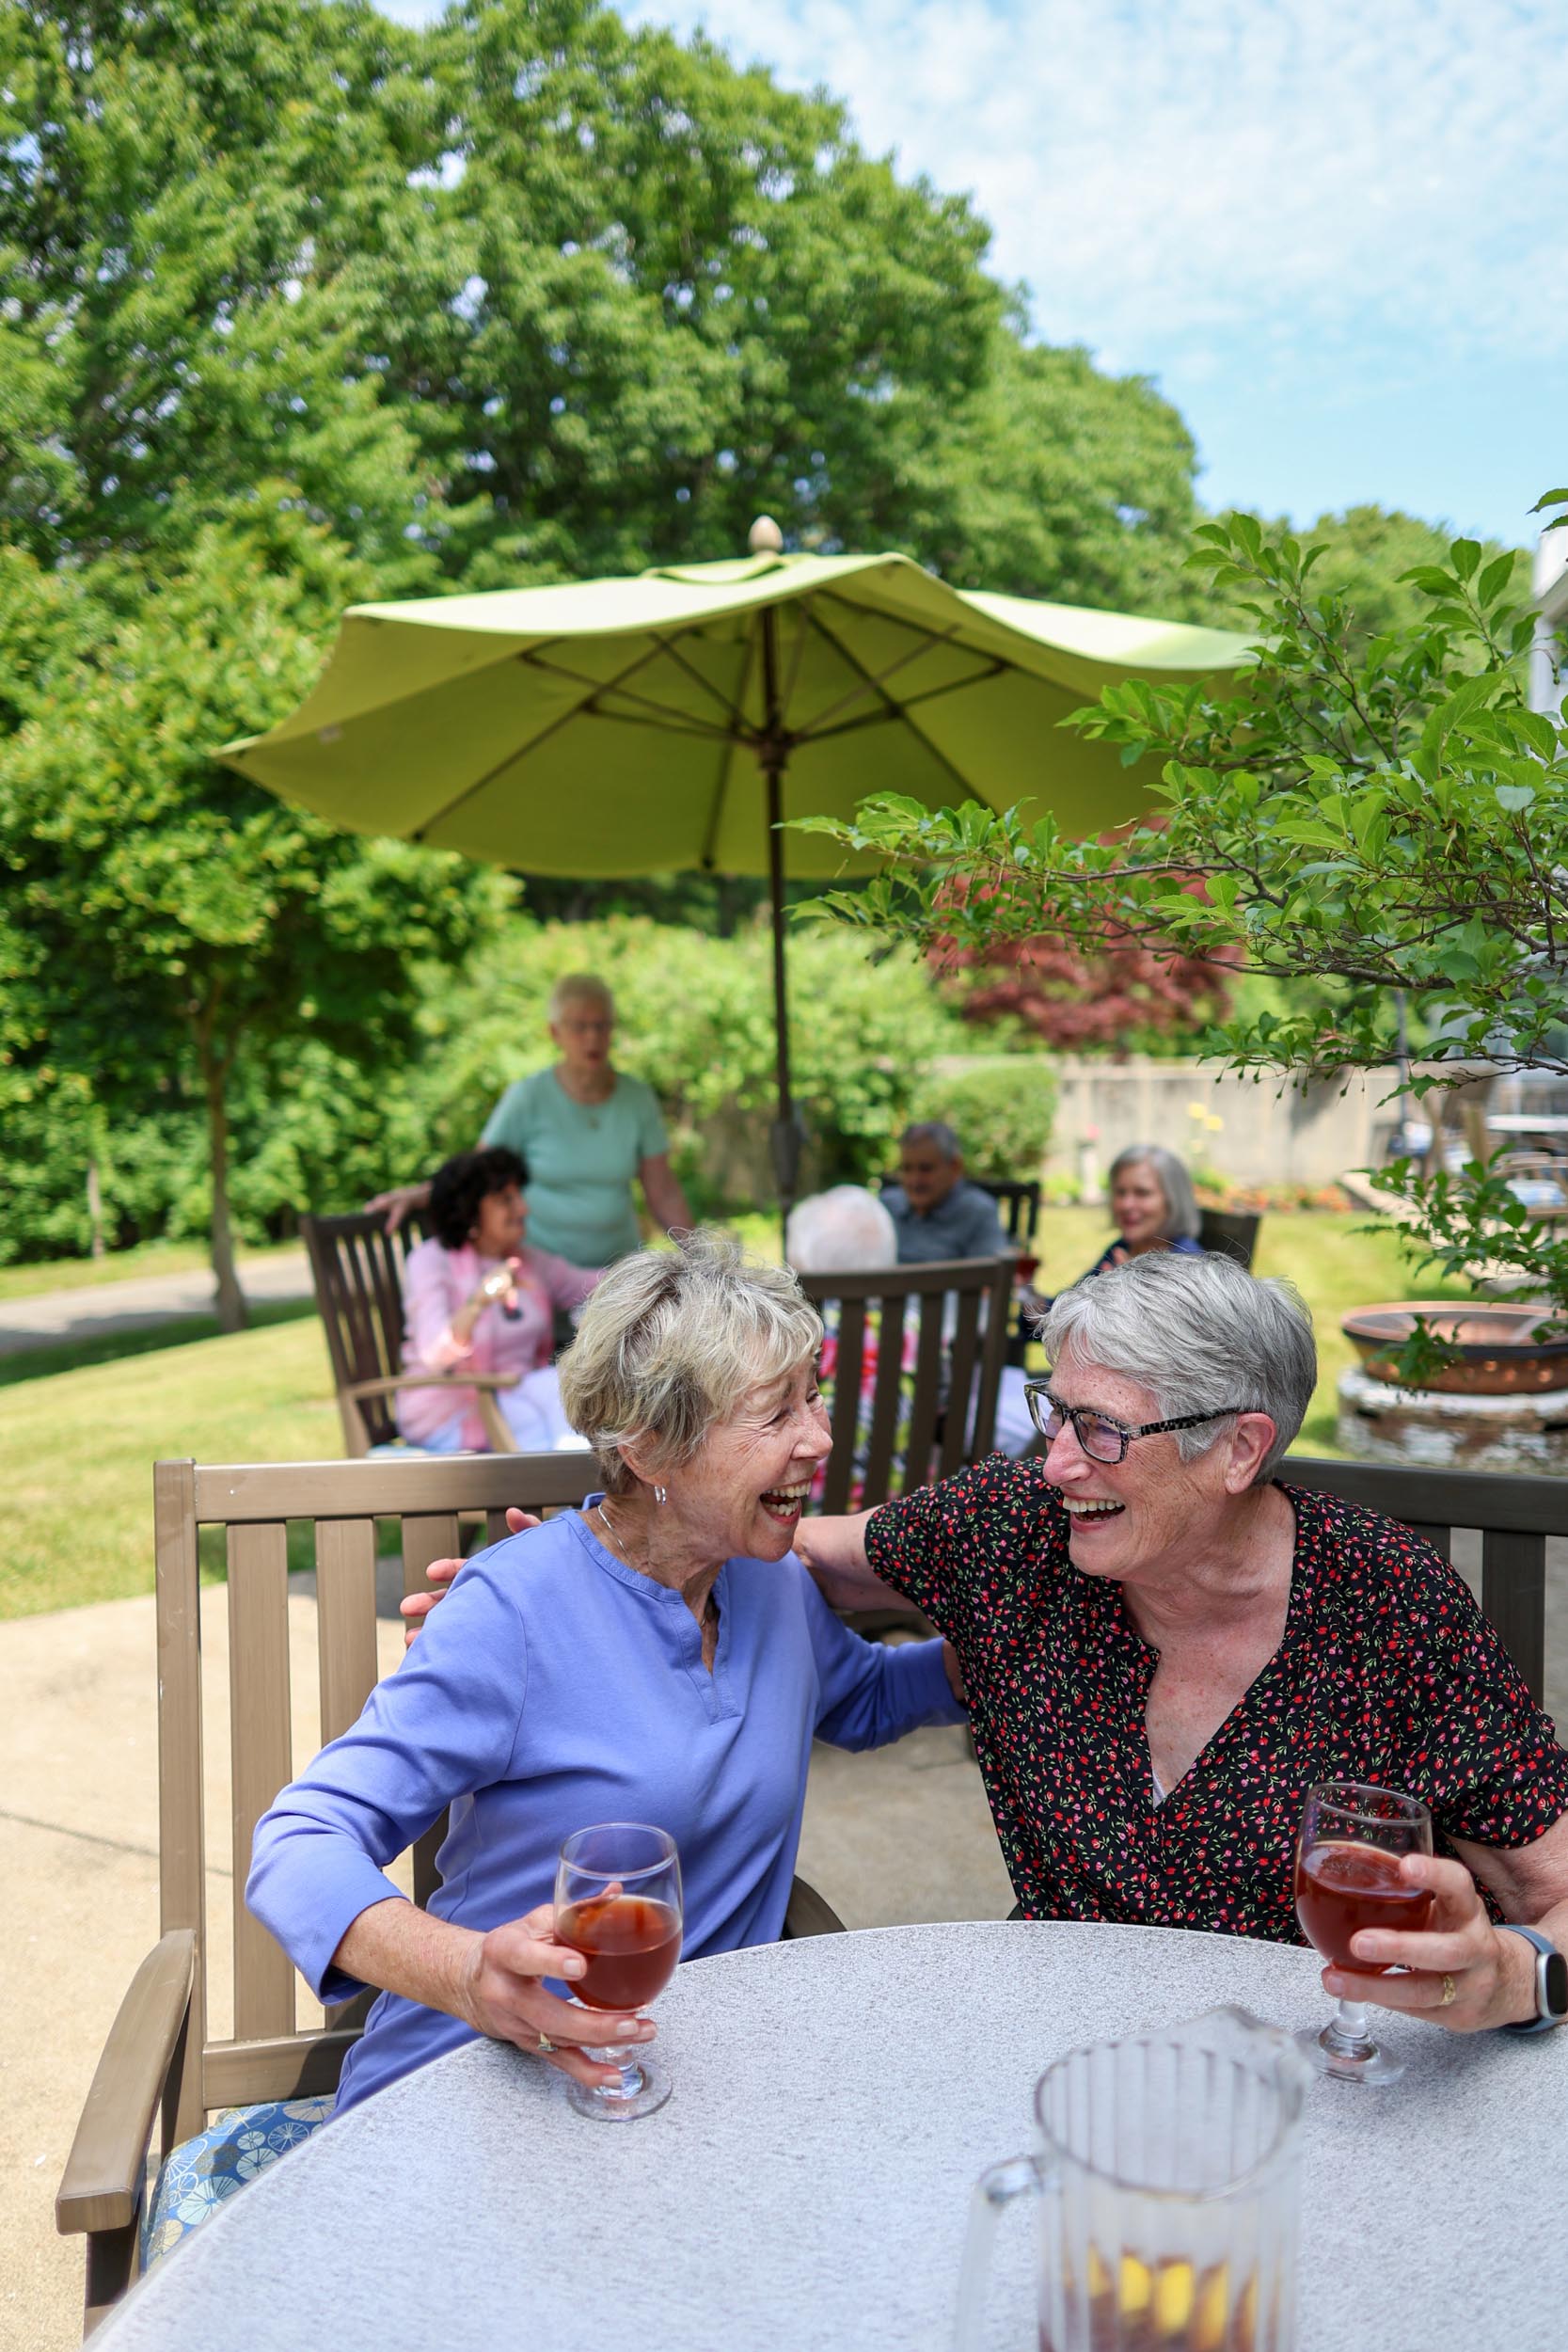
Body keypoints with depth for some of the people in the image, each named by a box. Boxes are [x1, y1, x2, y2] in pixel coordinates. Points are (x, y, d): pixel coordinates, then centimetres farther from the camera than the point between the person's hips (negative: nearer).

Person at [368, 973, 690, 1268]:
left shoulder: (638, 1099, -1)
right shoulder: (528, 1098, -8)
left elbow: (664, 1194, 4)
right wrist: (420, 1194, -21)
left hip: (619, 1266, 2)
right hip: (540, 1265, -2)